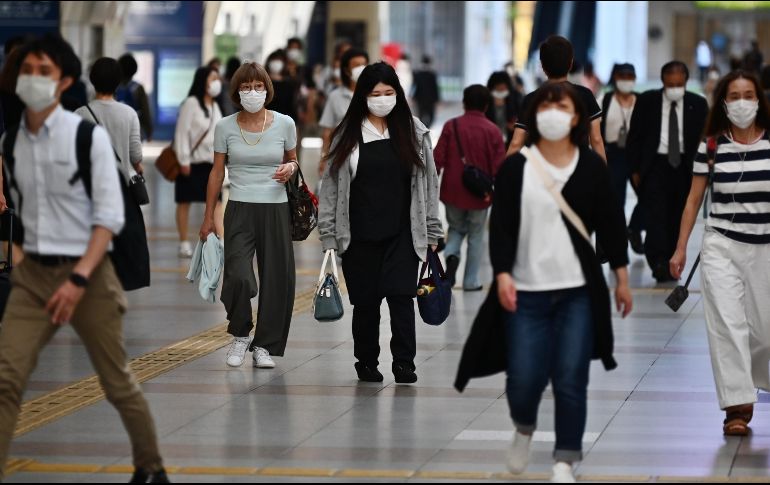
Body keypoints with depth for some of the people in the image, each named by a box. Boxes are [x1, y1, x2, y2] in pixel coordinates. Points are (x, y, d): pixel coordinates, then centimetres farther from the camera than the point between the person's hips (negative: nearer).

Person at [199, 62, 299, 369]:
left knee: (277, 280, 1)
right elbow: (217, 173, 8)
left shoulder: (284, 124, 0)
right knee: (238, 276, -18)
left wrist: (290, 169, -8)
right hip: (240, 209, -1)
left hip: (275, 210, 1)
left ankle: (264, 345, 17)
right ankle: (239, 335, 7)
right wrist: (209, 217, 9)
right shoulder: (225, 127, 0)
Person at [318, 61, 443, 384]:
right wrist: (328, 233, -1)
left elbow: (428, 185, 7)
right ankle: (366, 363, 20)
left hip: (403, 234, 0)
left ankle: (404, 363, -6)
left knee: (401, 296, -11)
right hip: (359, 235, 0)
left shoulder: (414, 133, 5)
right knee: (365, 301, 6)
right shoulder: (347, 136, 2)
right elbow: (331, 185, 3)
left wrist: (431, 231, 4)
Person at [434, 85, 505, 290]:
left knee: (456, 228, 21)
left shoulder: (451, 126, -5)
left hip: (453, 191, 1)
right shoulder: (492, 131, -7)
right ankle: (471, 281, 15)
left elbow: (438, 159, -5)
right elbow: (498, 165, -7)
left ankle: (451, 255, -8)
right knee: (476, 236, 14)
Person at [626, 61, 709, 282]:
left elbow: (704, 139, 6)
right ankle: (658, 262, -22)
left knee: (677, 218, 5)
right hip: (654, 165, -2)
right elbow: (634, 137, 4)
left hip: (684, 167, 2)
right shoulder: (646, 101, 0)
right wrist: (635, 170, -1)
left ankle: (672, 264, 14)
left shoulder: (698, 104, 3)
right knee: (656, 214, -15)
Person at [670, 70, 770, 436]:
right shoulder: (711, 147, -1)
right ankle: (738, 405, -7)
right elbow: (694, 200, 6)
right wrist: (681, 248, 4)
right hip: (721, 246, -1)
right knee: (727, 324, -10)